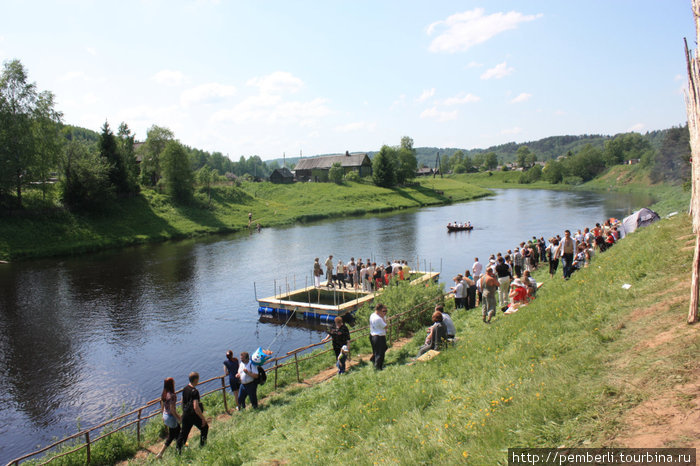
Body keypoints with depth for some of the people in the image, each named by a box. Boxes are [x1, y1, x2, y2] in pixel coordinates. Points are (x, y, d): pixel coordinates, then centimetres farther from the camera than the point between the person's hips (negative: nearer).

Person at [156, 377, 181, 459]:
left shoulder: (163, 394, -4)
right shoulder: (172, 396, -29)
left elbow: (163, 406, 8)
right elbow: (172, 410, -26)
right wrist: (179, 418, -14)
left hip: (165, 415, 8)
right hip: (171, 417, -8)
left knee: (177, 430, 29)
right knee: (171, 436, 11)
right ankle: (160, 454, 14)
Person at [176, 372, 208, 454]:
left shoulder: (185, 389, 1)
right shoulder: (194, 391, -24)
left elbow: (182, 402, 13)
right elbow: (196, 407, -27)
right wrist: (203, 418, -21)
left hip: (185, 415, 7)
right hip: (194, 416, -7)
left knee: (184, 432, 17)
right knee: (205, 427, 16)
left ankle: (178, 449, 16)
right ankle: (202, 444, 25)